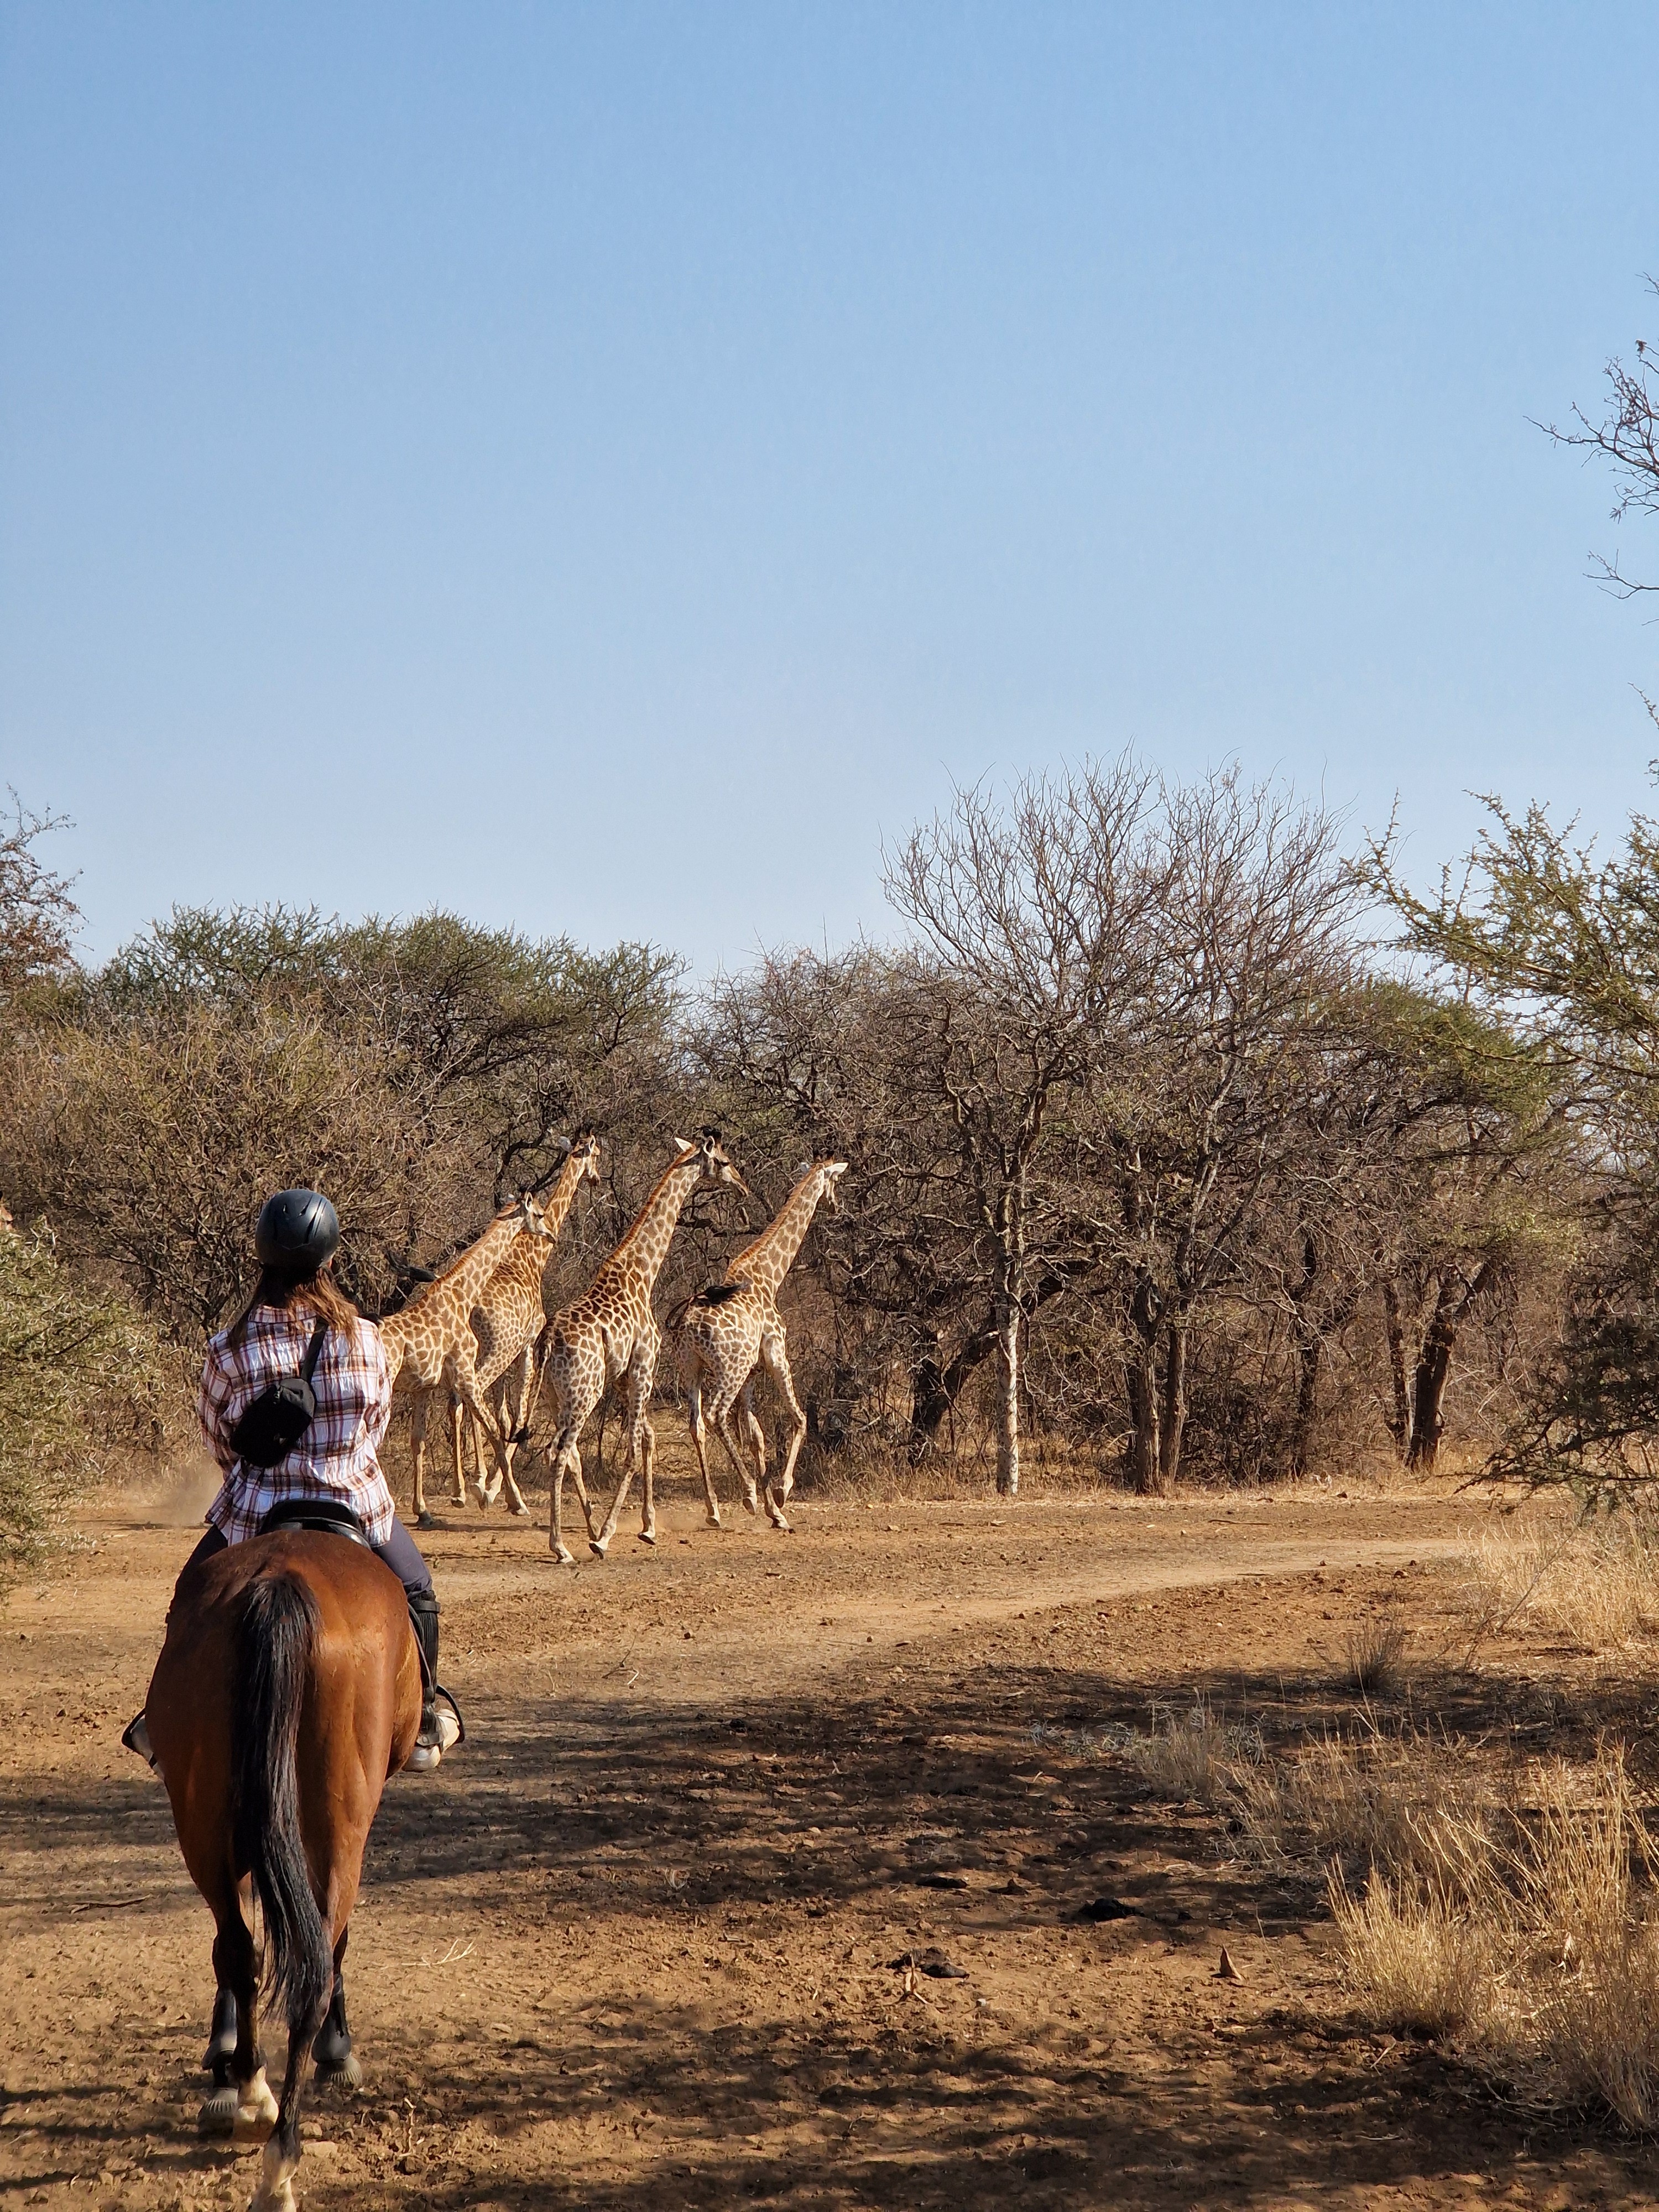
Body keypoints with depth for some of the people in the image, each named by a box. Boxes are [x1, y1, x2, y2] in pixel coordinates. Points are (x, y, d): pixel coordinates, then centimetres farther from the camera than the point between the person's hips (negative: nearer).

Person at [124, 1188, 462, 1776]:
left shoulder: (229, 1350, -11)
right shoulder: (366, 1339, -7)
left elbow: (215, 1433, 5)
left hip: (258, 1512, -1)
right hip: (359, 1507, 1)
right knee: (414, 1589, 27)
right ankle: (425, 1720, 31)